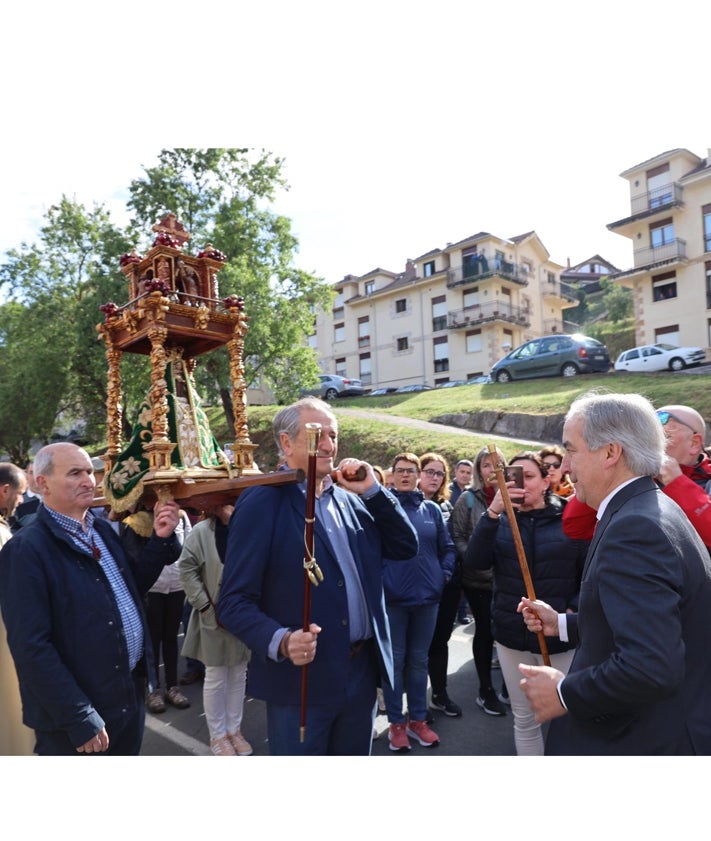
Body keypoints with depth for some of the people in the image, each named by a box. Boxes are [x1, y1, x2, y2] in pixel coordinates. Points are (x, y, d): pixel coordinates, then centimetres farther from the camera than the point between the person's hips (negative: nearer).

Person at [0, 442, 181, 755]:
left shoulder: (103, 529, 4)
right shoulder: (26, 549, -18)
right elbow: (31, 647, -21)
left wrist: (160, 539, -2)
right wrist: (80, 719, -20)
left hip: (129, 695, 7)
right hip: (75, 719, -7)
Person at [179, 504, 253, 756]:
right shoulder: (201, 532, -11)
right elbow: (186, 569, -11)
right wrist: (207, 607, -12)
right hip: (215, 618, -3)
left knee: (239, 675, 16)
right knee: (215, 678, 9)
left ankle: (234, 730, 33)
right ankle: (217, 735, 28)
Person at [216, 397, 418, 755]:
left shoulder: (349, 500, 6)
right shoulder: (261, 502, -13)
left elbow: (406, 547, 7)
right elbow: (234, 601, -14)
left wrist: (373, 491, -3)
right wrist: (280, 641, -31)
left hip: (362, 672, 6)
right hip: (303, 677, -6)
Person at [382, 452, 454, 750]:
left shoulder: (432, 509, 7)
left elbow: (447, 547, 12)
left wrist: (444, 574, 0)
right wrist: (378, 579, -10)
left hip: (427, 596, 3)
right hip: (392, 597, -3)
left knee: (419, 660, 16)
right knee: (395, 660, 8)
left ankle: (418, 719, 30)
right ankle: (396, 722, 23)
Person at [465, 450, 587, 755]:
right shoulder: (501, 521, 2)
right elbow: (475, 562, -12)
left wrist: (573, 610, -18)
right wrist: (492, 513, -21)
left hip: (559, 637, -2)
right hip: (512, 636, 3)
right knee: (524, 719, 16)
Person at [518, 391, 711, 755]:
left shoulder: (635, 528, -28)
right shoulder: (651, 510, 5)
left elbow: (650, 667, -35)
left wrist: (564, 693, -21)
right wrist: (562, 624, 9)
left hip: (647, 741, -9)